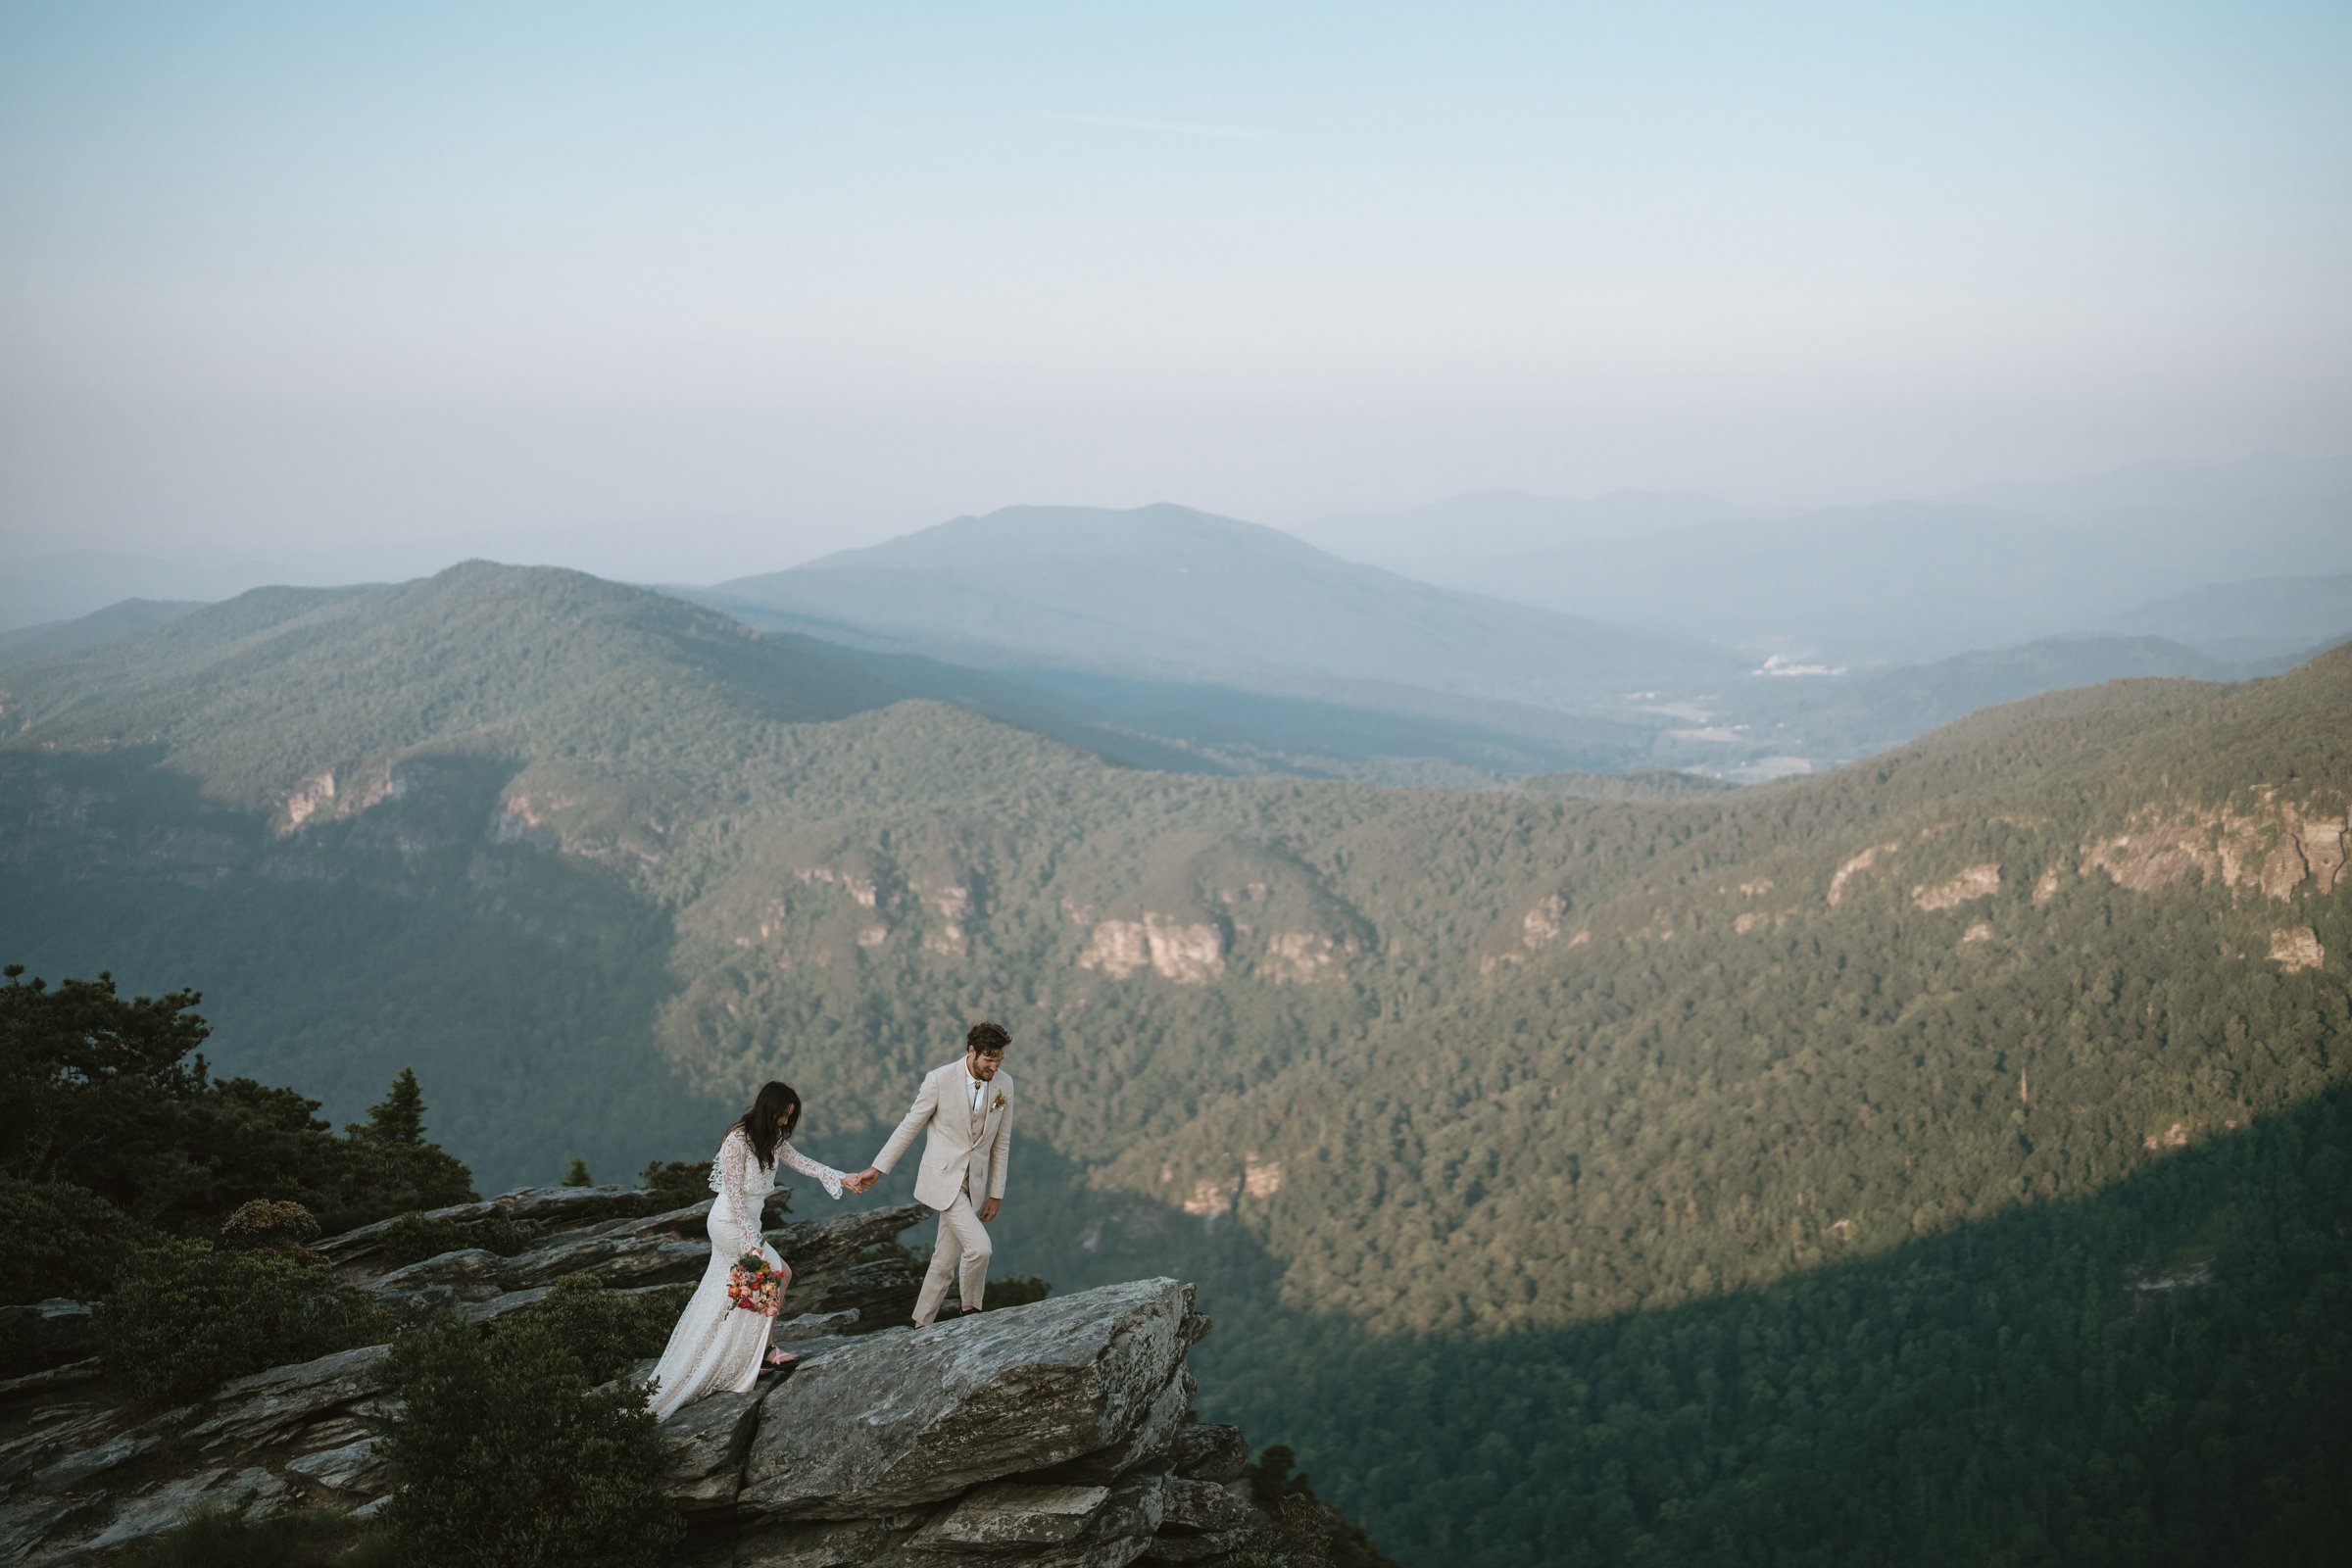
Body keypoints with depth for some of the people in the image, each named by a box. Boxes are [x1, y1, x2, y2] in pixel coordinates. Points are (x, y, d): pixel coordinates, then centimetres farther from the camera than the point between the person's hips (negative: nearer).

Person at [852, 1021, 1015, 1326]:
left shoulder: (1004, 1084, -2)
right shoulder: (939, 1080, -15)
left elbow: (1001, 1142, 6)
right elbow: (910, 1126, -4)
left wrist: (996, 1193, 9)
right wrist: (878, 1168, 0)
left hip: (973, 1183, 5)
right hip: (943, 1178, -5)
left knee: (945, 1262, 10)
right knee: (978, 1247, -19)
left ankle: (921, 1327, 23)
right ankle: (971, 1310, 5)